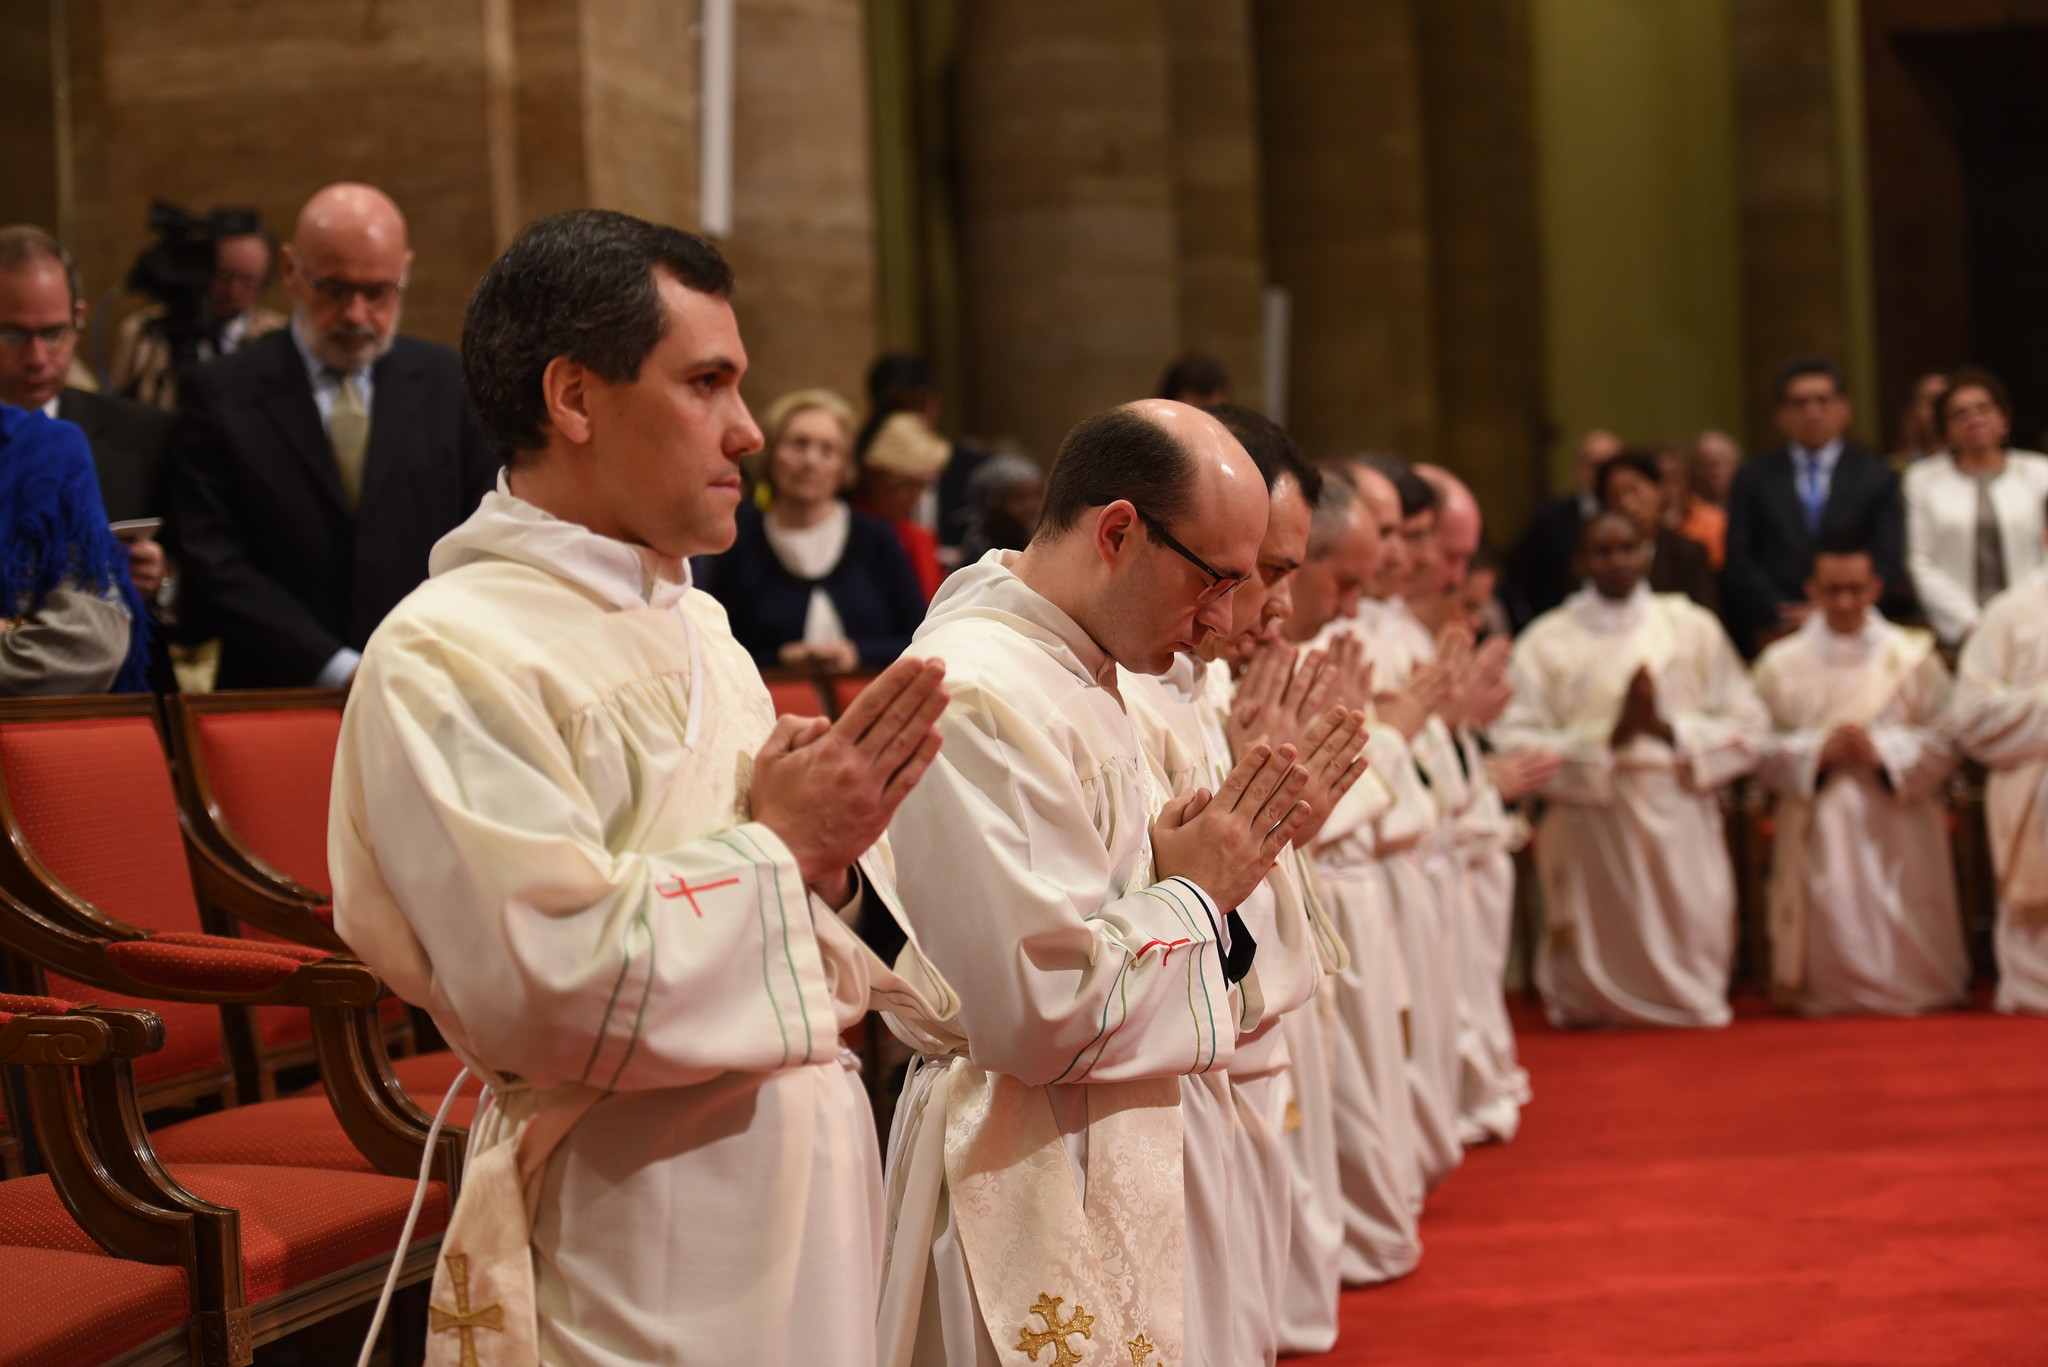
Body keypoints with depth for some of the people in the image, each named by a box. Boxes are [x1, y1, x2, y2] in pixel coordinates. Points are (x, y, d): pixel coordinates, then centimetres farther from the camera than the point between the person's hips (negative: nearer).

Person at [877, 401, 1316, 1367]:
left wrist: (1207, 871, -1)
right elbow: (1036, 1009, -26)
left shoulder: (1074, 671, 9)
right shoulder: (980, 701, -23)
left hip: (1110, 1158, 10)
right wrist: (1194, 890, -13)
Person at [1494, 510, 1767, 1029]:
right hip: (1591, 831, -2)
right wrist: (1610, 738, -17)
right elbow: (1516, 744, -10)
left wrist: (1669, 729, -12)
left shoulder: (1694, 629, 9)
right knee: (1590, 1005, 3)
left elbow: (1749, 727, 3)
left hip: (1681, 823, 2)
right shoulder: (1546, 643, 1)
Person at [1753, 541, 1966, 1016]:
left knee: (1900, 933, -5)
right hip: (1820, 830, 0)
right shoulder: (1782, 664, 7)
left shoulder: (1913, 658, 5)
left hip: (1896, 832, 0)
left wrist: (1881, 750, -15)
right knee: (1833, 930, -7)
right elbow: (1764, 751, 3)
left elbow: (1944, 746, 0)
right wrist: (1819, 751, -15)